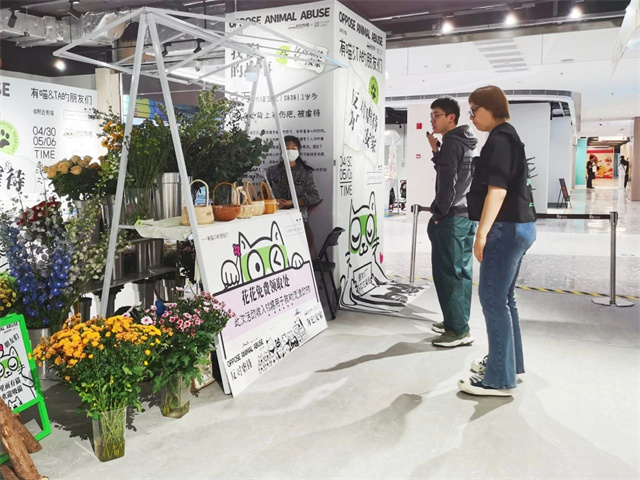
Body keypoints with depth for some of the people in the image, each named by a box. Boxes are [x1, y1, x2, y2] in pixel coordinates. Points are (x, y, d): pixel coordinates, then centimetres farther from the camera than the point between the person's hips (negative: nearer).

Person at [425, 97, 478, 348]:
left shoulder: (451, 142, -12)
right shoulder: (465, 143, 17)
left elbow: (448, 183, -19)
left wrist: (438, 213, -13)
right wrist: (436, 151, 14)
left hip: (451, 217, -10)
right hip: (467, 216, 10)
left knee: (446, 273, -7)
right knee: (461, 271, 13)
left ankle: (459, 330, -5)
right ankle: (458, 321, 22)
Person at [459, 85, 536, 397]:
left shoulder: (499, 139, -12)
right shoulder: (507, 137, 20)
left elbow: (498, 188, -22)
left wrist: (482, 232, -26)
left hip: (507, 228, -11)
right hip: (517, 225, 11)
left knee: (492, 299, -7)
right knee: (503, 298, 16)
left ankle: (500, 379, -2)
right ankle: (509, 363, 27)